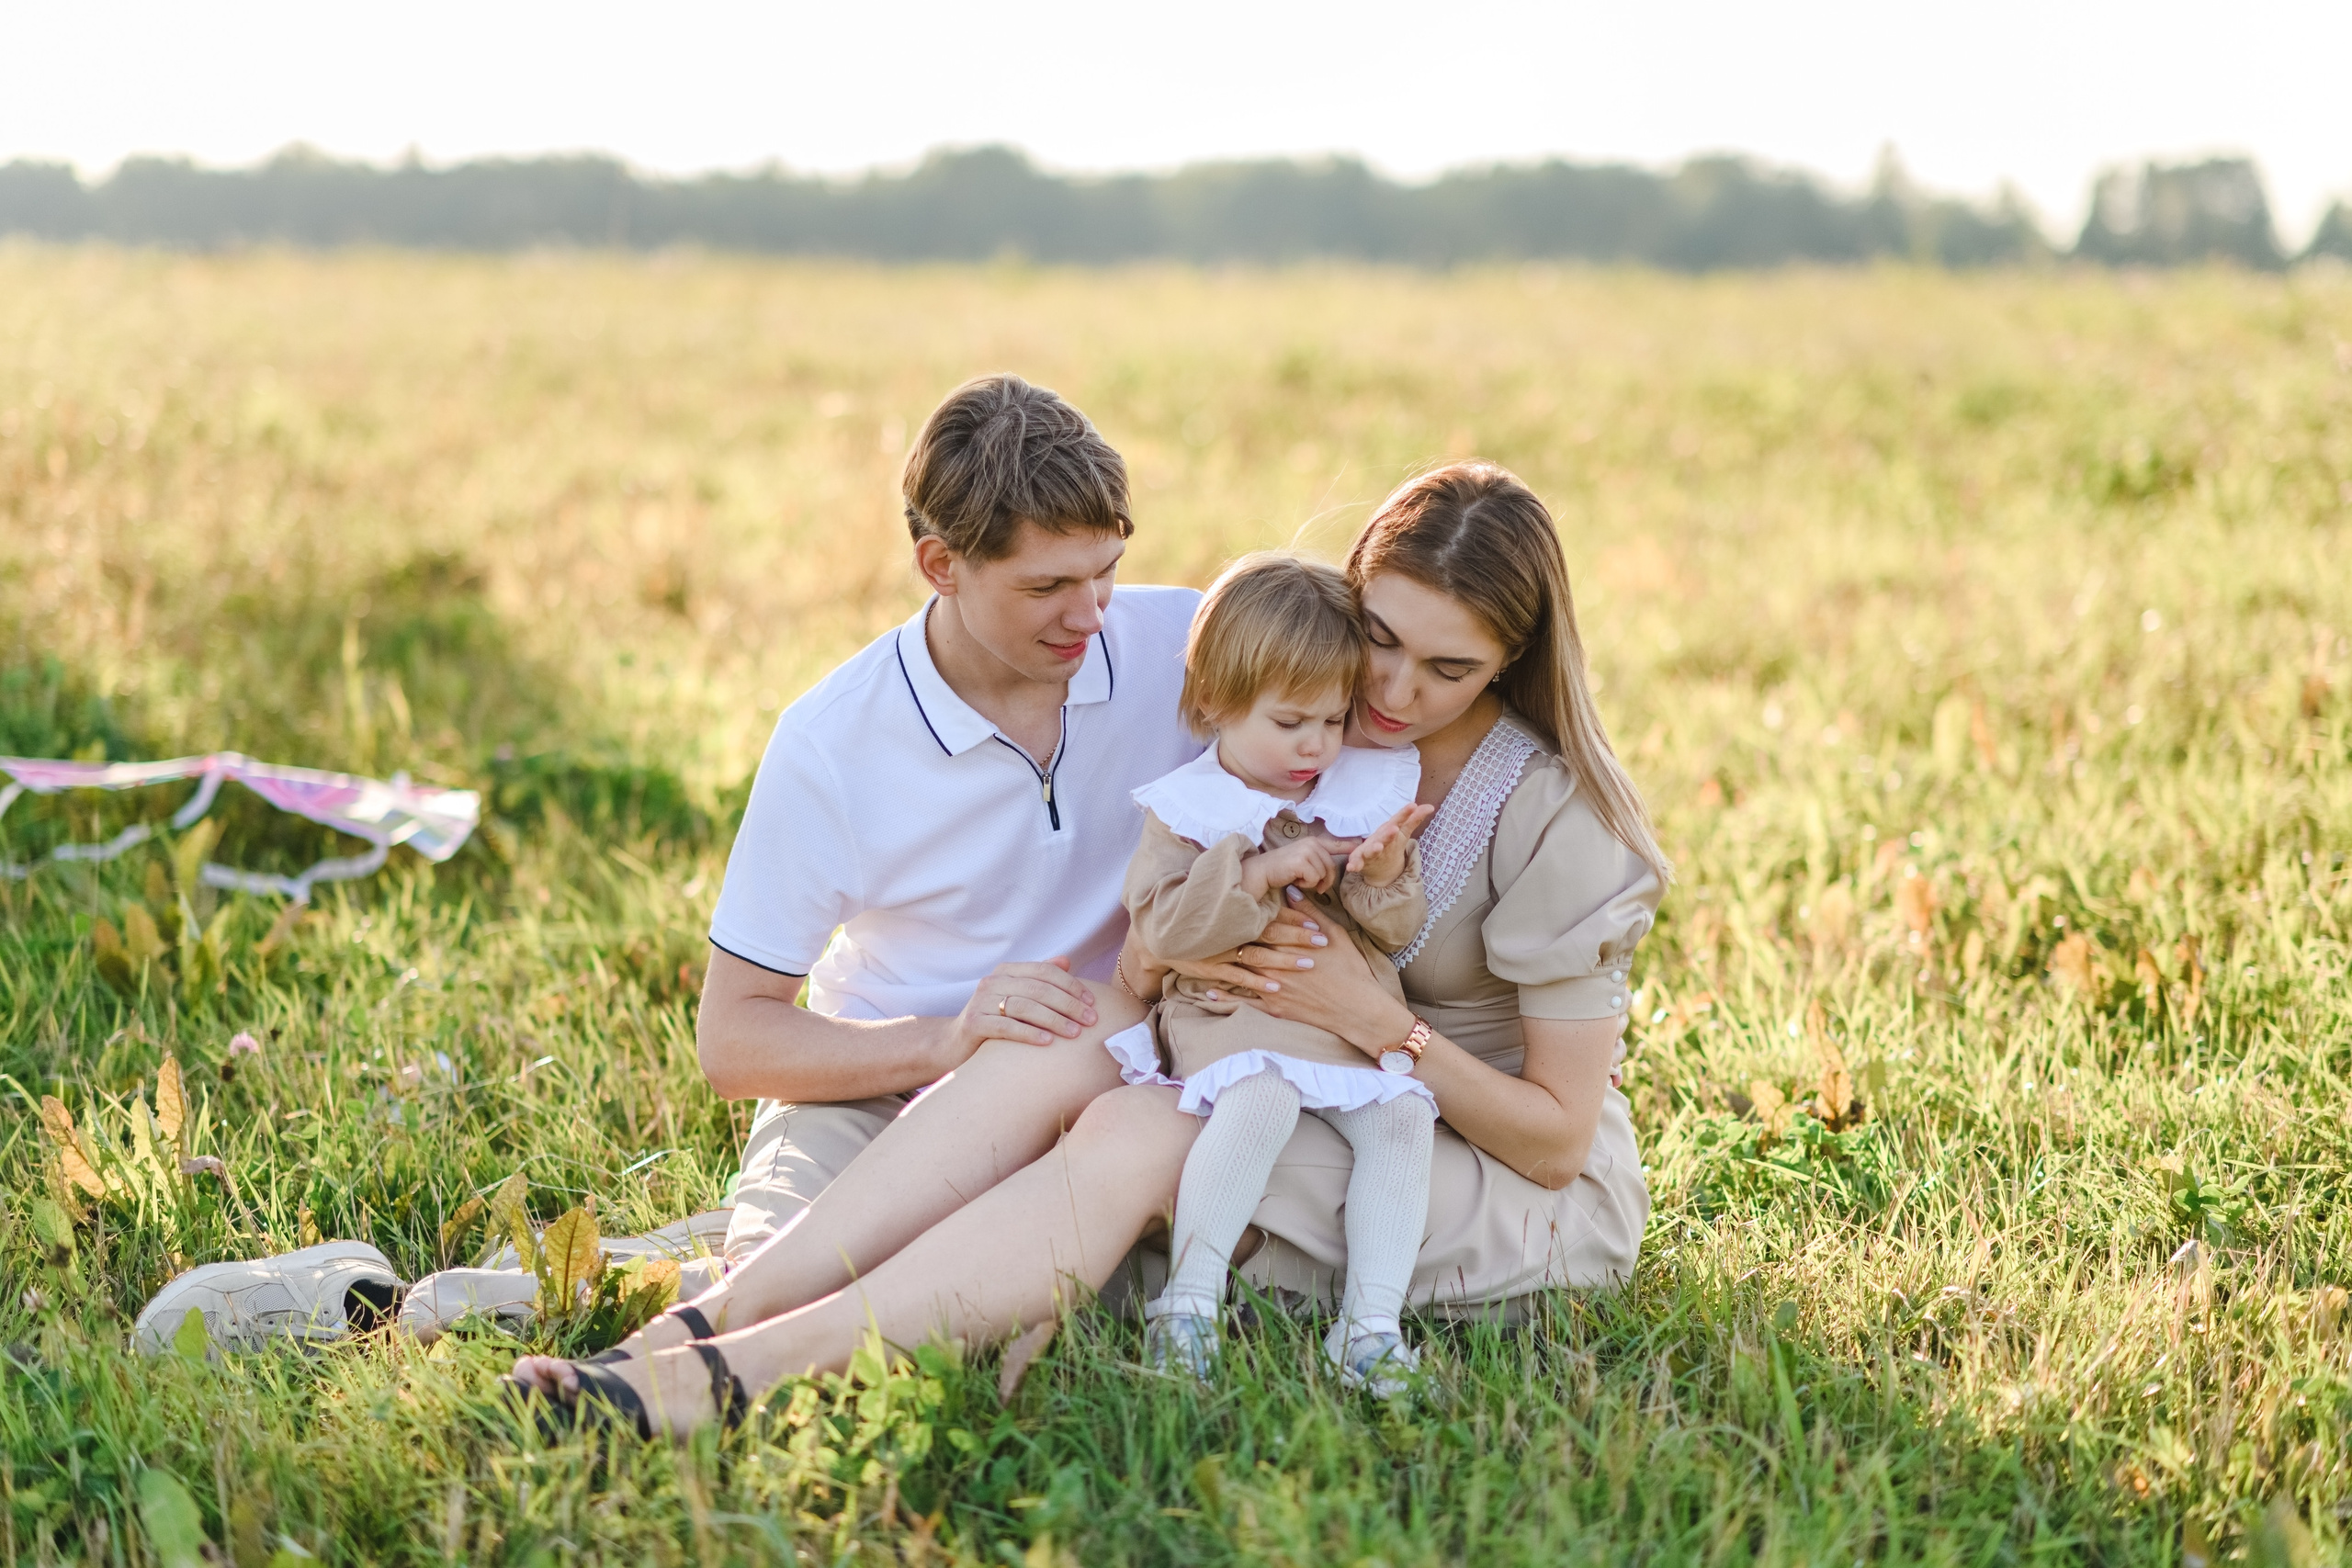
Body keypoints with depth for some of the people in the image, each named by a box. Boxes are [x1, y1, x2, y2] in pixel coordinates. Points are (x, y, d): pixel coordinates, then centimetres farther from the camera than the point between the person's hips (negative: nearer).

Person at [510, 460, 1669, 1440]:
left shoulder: (1550, 820, -15)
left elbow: (1559, 1137, -12)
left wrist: (1371, 1017, -24)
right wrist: (1160, 948, -19)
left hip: (1538, 1201, -6)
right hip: (1313, 1121, 6)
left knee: (1134, 1137, -33)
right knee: (1043, 1060, -23)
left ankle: (742, 1376, -46)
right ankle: (705, 1323, -35)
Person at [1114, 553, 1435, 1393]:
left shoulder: (1366, 790, 11)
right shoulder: (1185, 808, 1)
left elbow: (1397, 931, 10)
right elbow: (1159, 927, -10)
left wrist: (1385, 877, -13)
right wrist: (1260, 873, -18)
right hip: (1232, 1015, -4)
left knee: (1400, 1115, -21)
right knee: (1260, 1100, -34)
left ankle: (1372, 1321, -20)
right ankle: (1190, 1295, -26)